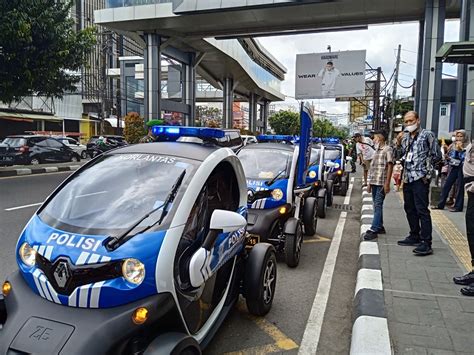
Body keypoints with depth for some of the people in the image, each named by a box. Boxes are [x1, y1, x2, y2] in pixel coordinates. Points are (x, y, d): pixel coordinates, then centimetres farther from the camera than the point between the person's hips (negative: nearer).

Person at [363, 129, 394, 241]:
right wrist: (370, 183, 19)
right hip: (374, 182, 8)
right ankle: (380, 227, 21)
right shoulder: (377, 150, 19)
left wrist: (387, 183, -17)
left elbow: (390, 166, -11)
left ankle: (374, 230, -12)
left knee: (378, 206, -10)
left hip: (381, 183, -8)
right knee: (377, 206, 12)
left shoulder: (387, 149, -6)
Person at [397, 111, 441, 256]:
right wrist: (398, 144, 7)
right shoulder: (405, 137, 15)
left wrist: (425, 168, -2)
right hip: (407, 178, 7)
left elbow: (437, 155, -2)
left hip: (420, 179, -7)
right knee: (409, 208, 14)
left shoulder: (427, 135, -3)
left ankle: (426, 243, -6)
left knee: (422, 210, -9)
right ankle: (414, 237, 28)